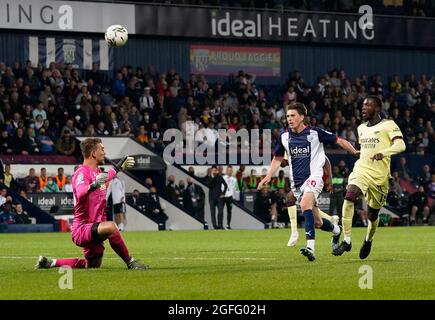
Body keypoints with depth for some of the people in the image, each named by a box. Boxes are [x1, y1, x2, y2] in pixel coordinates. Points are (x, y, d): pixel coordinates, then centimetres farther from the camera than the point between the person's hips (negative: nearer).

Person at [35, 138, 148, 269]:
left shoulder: (97, 171, 11)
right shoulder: (82, 172, -18)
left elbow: (106, 177, 34)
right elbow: (80, 193, -37)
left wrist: (119, 167, 38)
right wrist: (93, 185, -56)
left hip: (93, 228, 10)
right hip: (82, 229, -10)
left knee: (93, 266, 19)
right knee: (110, 227, -36)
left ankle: (50, 262, 29)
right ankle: (130, 262, -26)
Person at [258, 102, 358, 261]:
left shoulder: (315, 133, -6)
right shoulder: (284, 136, 7)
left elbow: (339, 141, 3)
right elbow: (278, 158, 19)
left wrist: (356, 153, -3)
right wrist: (268, 176, 6)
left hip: (313, 176, -5)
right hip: (296, 181, 5)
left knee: (305, 205, -32)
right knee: (316, 221, 9)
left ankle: (310, 247, -40)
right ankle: (336, 230, 42)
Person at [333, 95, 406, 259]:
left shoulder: (388, 125, -5)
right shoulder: (361, 128, 16)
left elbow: (400, 145, -19)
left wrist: (383, 153, -35)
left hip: (379, 175, -4)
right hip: (362, 170, 4)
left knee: (373, 215, 8)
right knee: (349, 196, -27)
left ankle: (368, 240, 41)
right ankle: (347, 241, -25)